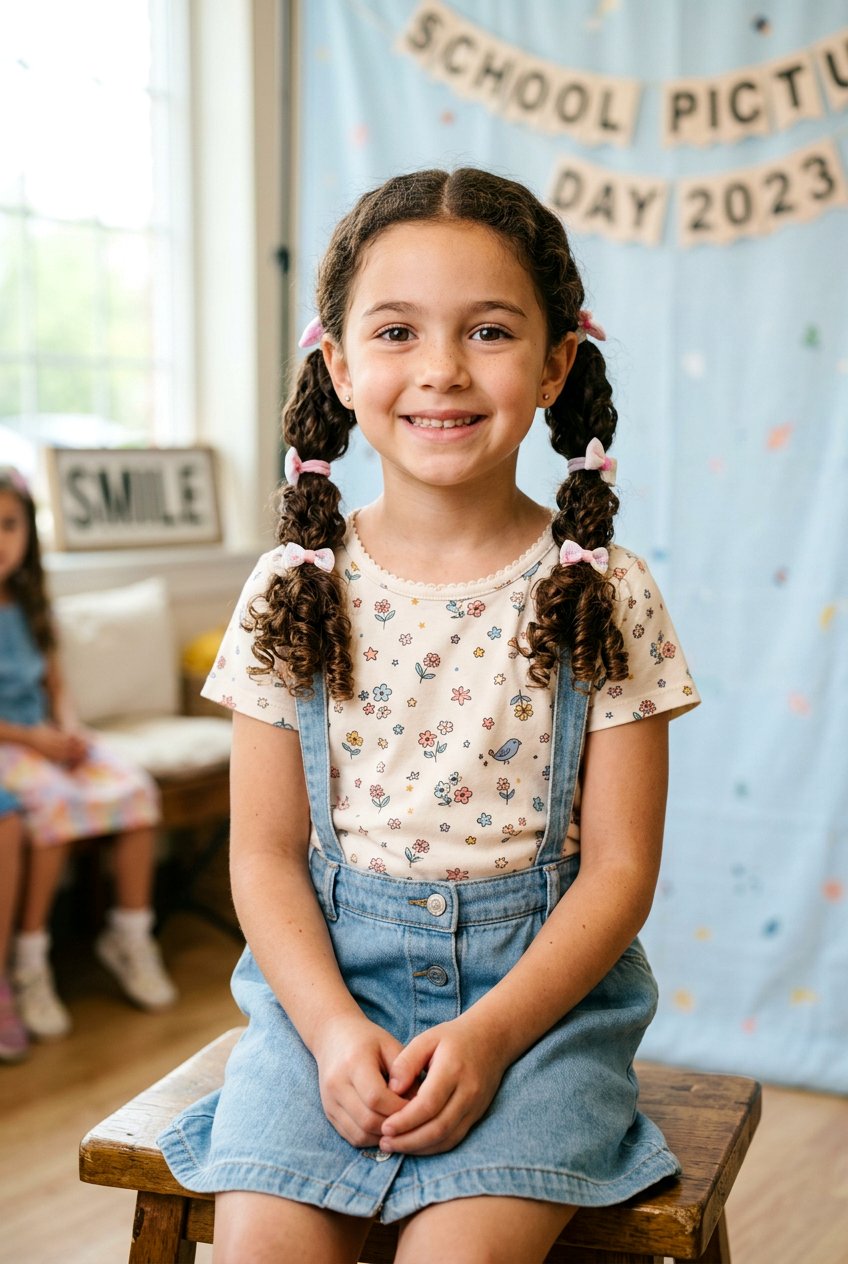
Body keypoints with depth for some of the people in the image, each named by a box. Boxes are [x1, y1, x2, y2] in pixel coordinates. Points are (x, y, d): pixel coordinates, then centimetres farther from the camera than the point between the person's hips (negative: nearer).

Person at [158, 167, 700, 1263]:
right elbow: (267, 853, 1)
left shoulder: (604, 596, -4)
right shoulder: (292, 593, 0)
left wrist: (489, 1032, -16)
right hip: (330, 970, 1)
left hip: (540, 979, -1)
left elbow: (620, 865, -4)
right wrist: (333, 1027, -14)